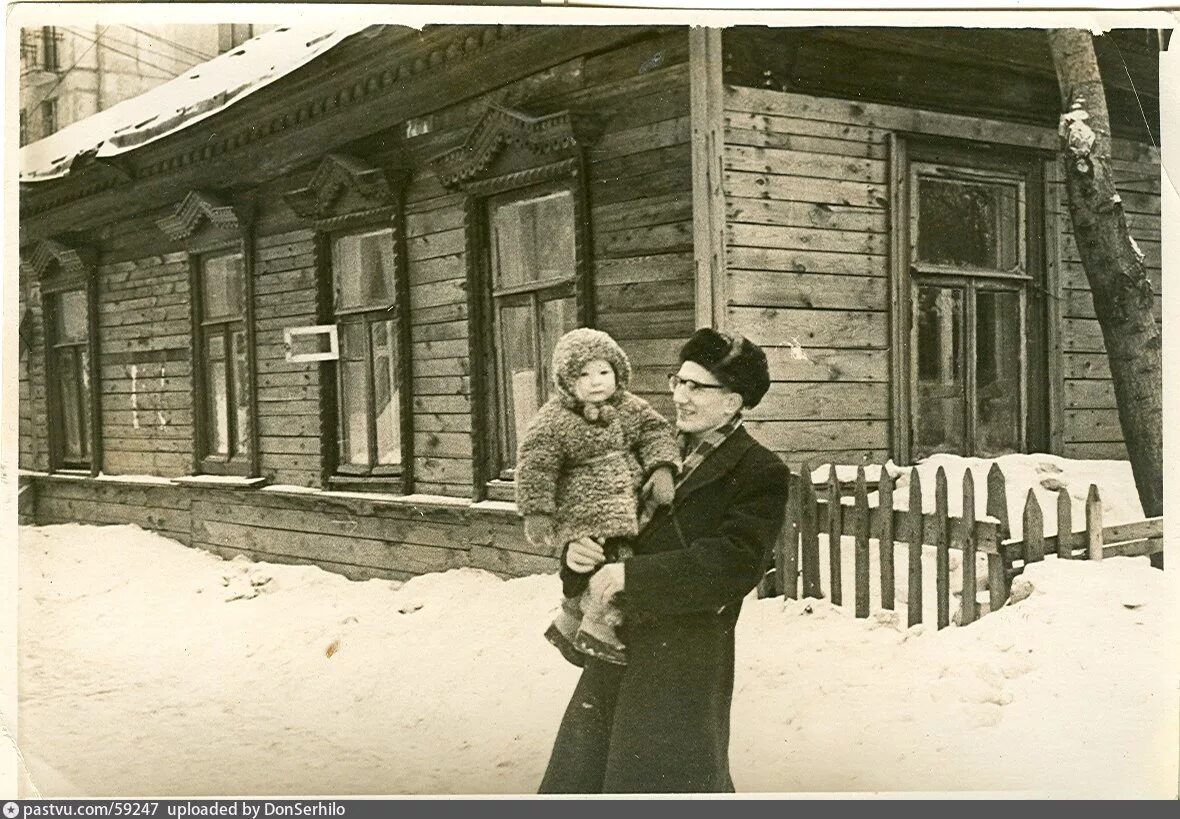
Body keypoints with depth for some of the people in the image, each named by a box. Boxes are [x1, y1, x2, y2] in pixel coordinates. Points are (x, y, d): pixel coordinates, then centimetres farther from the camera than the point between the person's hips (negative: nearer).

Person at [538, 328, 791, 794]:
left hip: (684, 665, -7)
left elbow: (734, 563, -20)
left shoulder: (759, 474, -8)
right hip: (615, 650, 7)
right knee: (578, 781, 14)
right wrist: (578, 555, -7)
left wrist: (633, 575, -23)